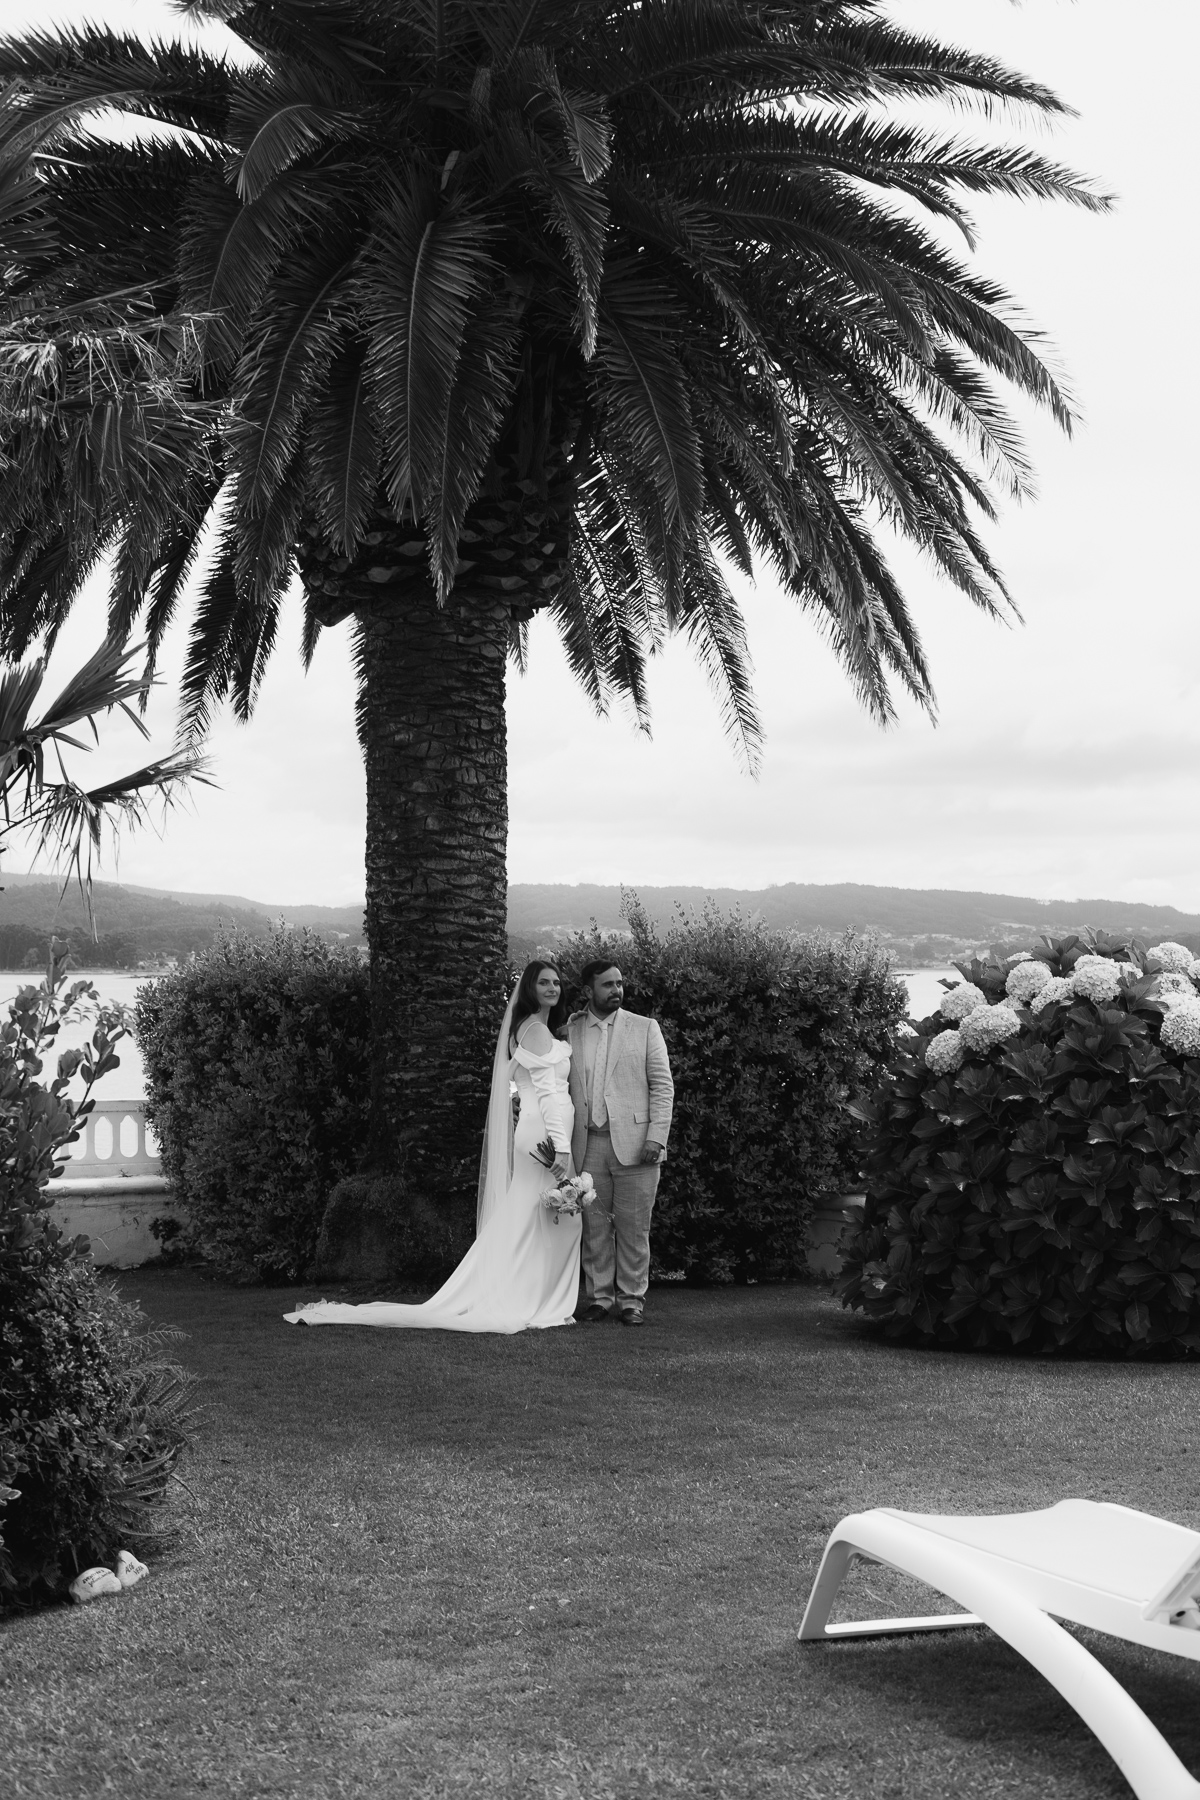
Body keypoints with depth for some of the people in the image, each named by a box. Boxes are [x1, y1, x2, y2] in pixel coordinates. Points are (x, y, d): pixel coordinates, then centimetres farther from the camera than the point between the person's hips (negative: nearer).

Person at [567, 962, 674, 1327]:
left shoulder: (645, 1028, 7)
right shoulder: (570, 1033, 10)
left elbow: (663, 1087, 3)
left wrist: (656, 1138, -7)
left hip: (633, 1143, -1)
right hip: (589, 1145, 1)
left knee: (633, 1228, 0)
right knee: (594, 1227, 4)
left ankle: (632, 1300, 8)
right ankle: (599, 1297, 12)